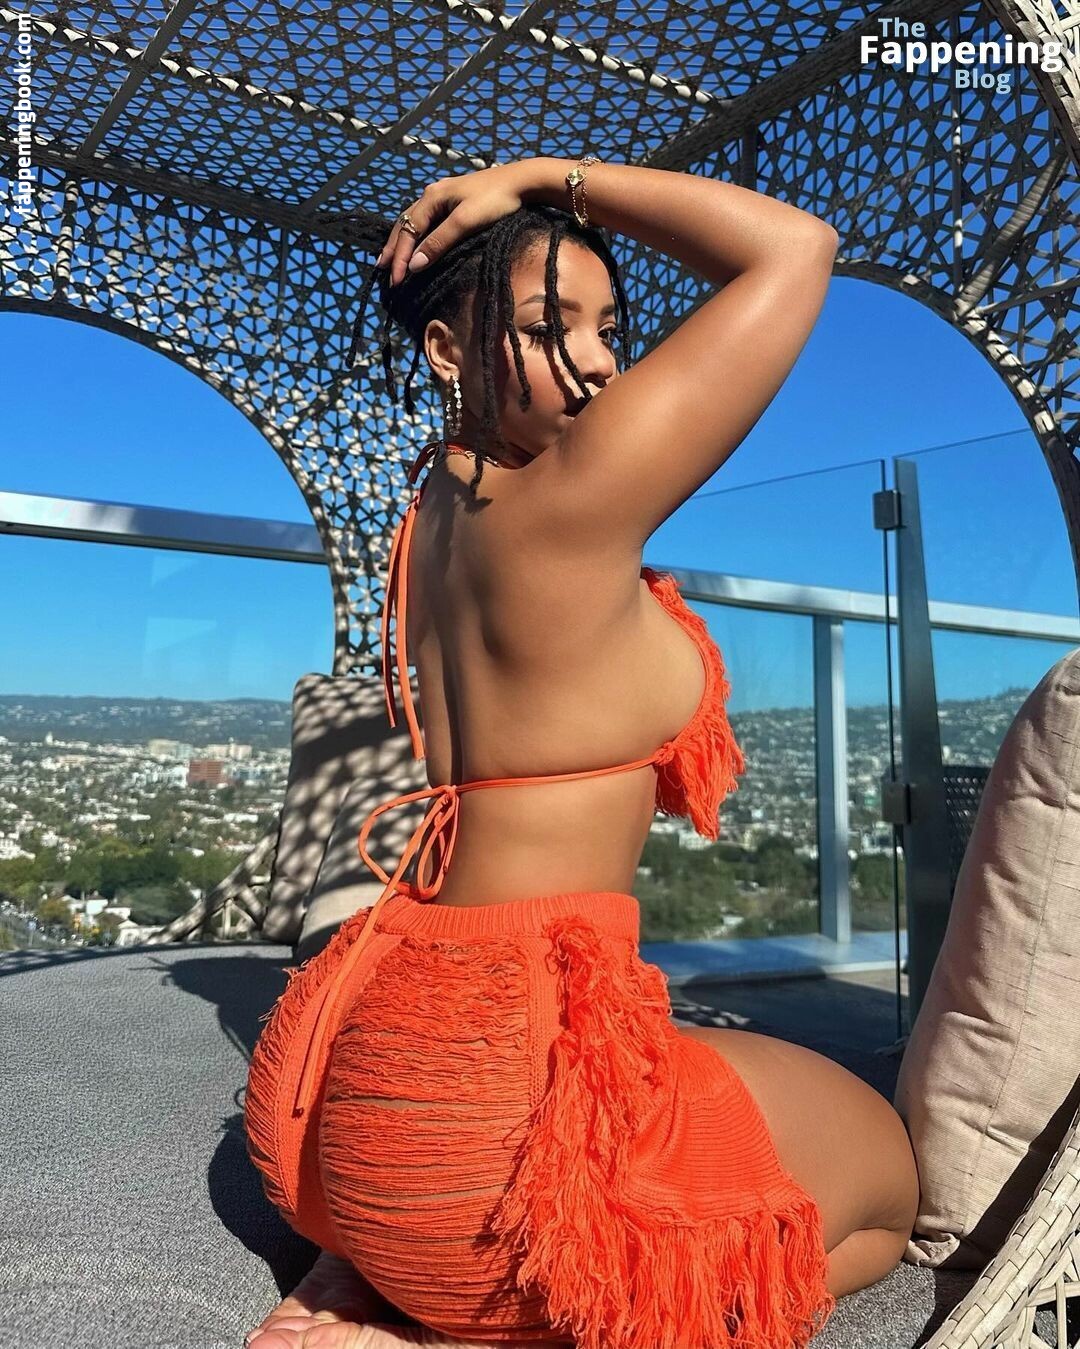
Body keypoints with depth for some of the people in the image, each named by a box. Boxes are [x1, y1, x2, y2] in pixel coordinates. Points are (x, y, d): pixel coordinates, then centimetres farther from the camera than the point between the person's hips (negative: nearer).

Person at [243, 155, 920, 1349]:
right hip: (500, 1062, -9)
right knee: (886, 1178, 18)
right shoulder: (567, 505, -18)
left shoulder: (441, 501, 7)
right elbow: (798, 248, -8)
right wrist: (551, 179, -2)